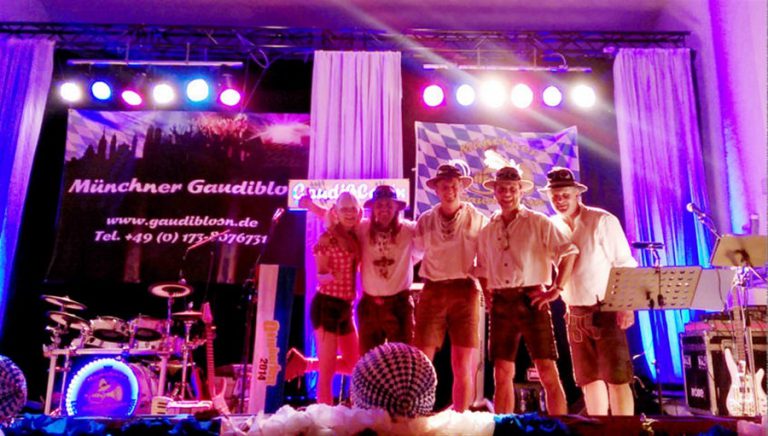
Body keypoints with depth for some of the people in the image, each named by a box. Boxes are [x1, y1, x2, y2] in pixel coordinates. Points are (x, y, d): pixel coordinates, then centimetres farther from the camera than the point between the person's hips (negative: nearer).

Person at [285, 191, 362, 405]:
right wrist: (331, 276, -32)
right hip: (327, 305, -8)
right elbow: (319, 276, -14)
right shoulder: (327, 239, -10)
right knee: (327, 371, -4)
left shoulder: (355, 238, 9)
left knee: (353, 364, 15)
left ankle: (303, 363, 27)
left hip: (345, 307, 8)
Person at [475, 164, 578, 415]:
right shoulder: (487, 230, 14)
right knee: (502, 375, 7)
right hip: (501, 303, 4)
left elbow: (569, 252, -4)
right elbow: (482, 269, 24)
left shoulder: (538, 222, 1)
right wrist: (487, 295, 11)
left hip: (530, 300, -4)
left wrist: (556, 289, -9)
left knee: (547, 372, -5)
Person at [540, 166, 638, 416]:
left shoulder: (602, 221, -7)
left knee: (617, 378, -5)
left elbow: (625, 265, -8)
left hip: (605, 310, -5)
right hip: (574, 315, 5)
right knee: (589, 379, 12)